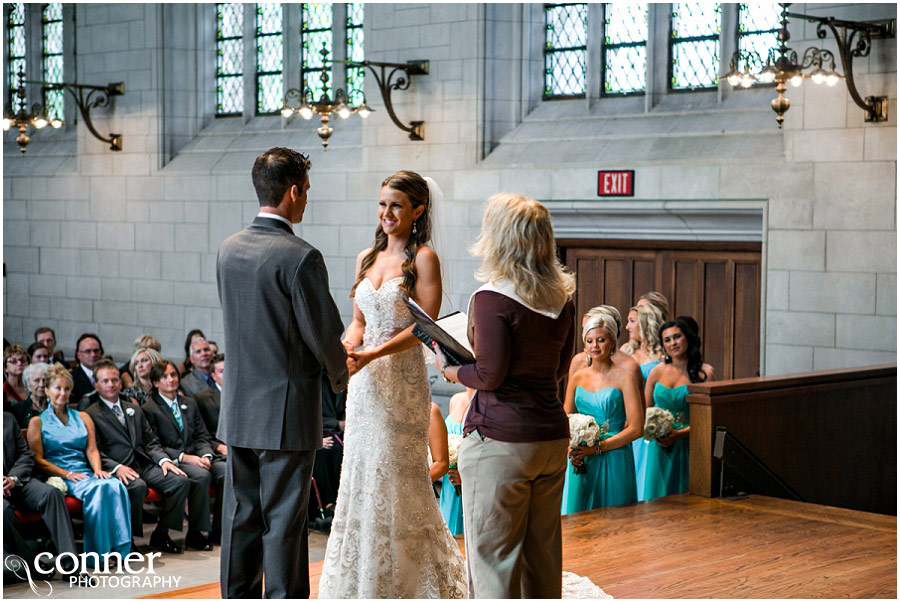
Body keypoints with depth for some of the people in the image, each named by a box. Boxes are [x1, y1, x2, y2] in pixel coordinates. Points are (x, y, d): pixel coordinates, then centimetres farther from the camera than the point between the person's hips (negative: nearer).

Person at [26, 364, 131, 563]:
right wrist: (67, 474, -11)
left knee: (116, 486, -32)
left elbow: (92, 449, 13)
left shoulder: (83, 418, 23)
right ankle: (97, 552, -33)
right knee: (99, 488, -36)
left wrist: (98, 470, -9)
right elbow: (37, 460, 2)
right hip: (58, 477, -4)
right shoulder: (38, 422, 11)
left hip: (85, 473, 4)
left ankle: (119, 548, -35)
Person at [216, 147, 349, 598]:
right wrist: (340, 375, 8)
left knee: (240, 518, 14)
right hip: (287, 411, -7)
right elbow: (325, 335, -14)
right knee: (284, 524, 1)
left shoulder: (228, 250, 5)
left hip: (238, 409, 7)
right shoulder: (300, 257, -17)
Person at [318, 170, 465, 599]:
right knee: (360, 478, 9)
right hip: (365, 383, 6)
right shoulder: (367, 258, 12)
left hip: (402, 380, -6)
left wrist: (374, 353, -21)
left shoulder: (423, 258, -7)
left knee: (397, 480, -1)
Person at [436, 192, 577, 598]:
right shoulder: (562, 298, 6)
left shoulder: (492, 299, -15)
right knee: (542, 553, 15)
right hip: (552, 434, 7)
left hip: (500, 439, -7)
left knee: (493, 554, 2)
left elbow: (490, 375, -15)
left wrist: (450, 370, 3)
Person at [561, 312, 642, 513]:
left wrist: (597, 448, -15)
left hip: (614, 460, -4)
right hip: (580, 462, 4)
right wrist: (571, 449, -6)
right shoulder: (577, 379, 9)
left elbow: (636, 428, -9)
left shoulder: (623, 379, -4)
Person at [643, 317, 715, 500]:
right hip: (659, 447, 3)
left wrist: (679, 434, -18)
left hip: (688, 445, -3)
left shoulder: (703, 373, -3)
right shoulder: (658, 372, 8)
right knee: (657, 496, 4)